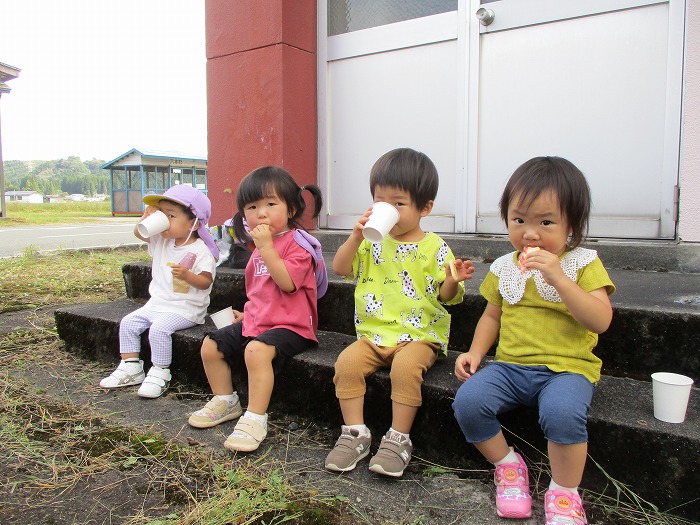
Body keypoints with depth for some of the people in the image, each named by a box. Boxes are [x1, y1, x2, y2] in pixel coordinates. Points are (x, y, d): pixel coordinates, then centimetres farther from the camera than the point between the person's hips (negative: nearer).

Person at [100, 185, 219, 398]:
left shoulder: (200, 250, -14)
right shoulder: (162, 241, 8)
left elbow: (205, 282, -20)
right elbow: (138, 233, 16)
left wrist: (187, 275, -39)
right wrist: (146, 218, -4)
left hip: (186, 309, -8)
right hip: (157, 303, 8)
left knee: (159, 328, -28)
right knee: (128, 323, 1)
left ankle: (160, 373, -12)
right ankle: (130, 367, 11)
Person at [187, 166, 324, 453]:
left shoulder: (297, 243, -12)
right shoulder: (259, 248, 15)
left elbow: (287, 282, -27)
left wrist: (266, 247, -26)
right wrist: (248, 313, 18)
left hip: (290, 325, -9)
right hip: (257, 320, 9)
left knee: (257, 349, -35)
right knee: (211, 345, 5)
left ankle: (255, 418, -23)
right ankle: (225, 401, 21)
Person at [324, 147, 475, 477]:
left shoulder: (434, 248, -2)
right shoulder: (373, 242, 9)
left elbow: (446, 296, -1)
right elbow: (340, 268, 1)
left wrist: (453, 281, -24)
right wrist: (356, 236, -12)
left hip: (419, 336, -3)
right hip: (373, 333, 4)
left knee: (405, 366, -33)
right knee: (347, 362, -21)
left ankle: (399, 439, -14)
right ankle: (355, 433, -6)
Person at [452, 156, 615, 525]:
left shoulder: (583, 263, -2)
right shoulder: (504, 267, 10)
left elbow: (601, 321, -13)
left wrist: (558, 277, -22)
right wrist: (475, 352, 3)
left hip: (566, 367, -3)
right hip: (510, 365, 4)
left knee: (562, 413, -35)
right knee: (467, 402, -22)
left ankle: (564, 493, -5)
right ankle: (508, 465, 7)